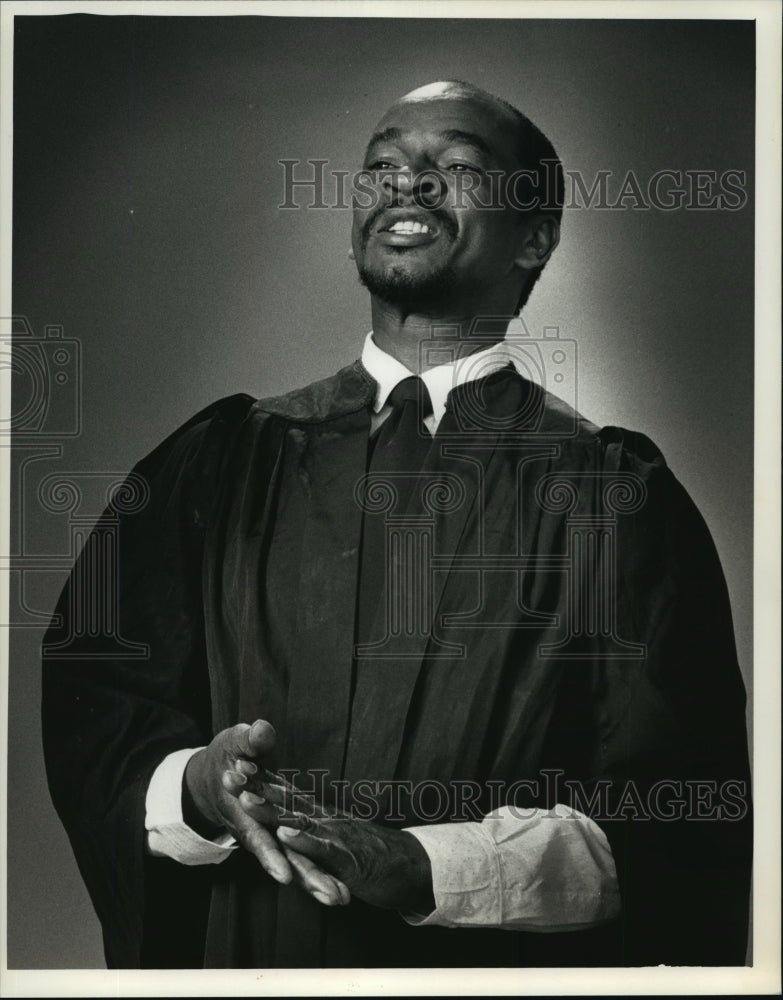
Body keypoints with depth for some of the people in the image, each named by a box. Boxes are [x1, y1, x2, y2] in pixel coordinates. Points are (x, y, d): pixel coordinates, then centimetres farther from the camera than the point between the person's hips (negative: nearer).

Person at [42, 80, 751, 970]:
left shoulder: (618, 497, -7)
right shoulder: (225, 460, 0)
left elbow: (678, 818, -13)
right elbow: (83, 694, -3)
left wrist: (425, 868, -24)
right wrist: (196, 786, -22)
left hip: (501, 967, -1)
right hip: (236, 956, 2)